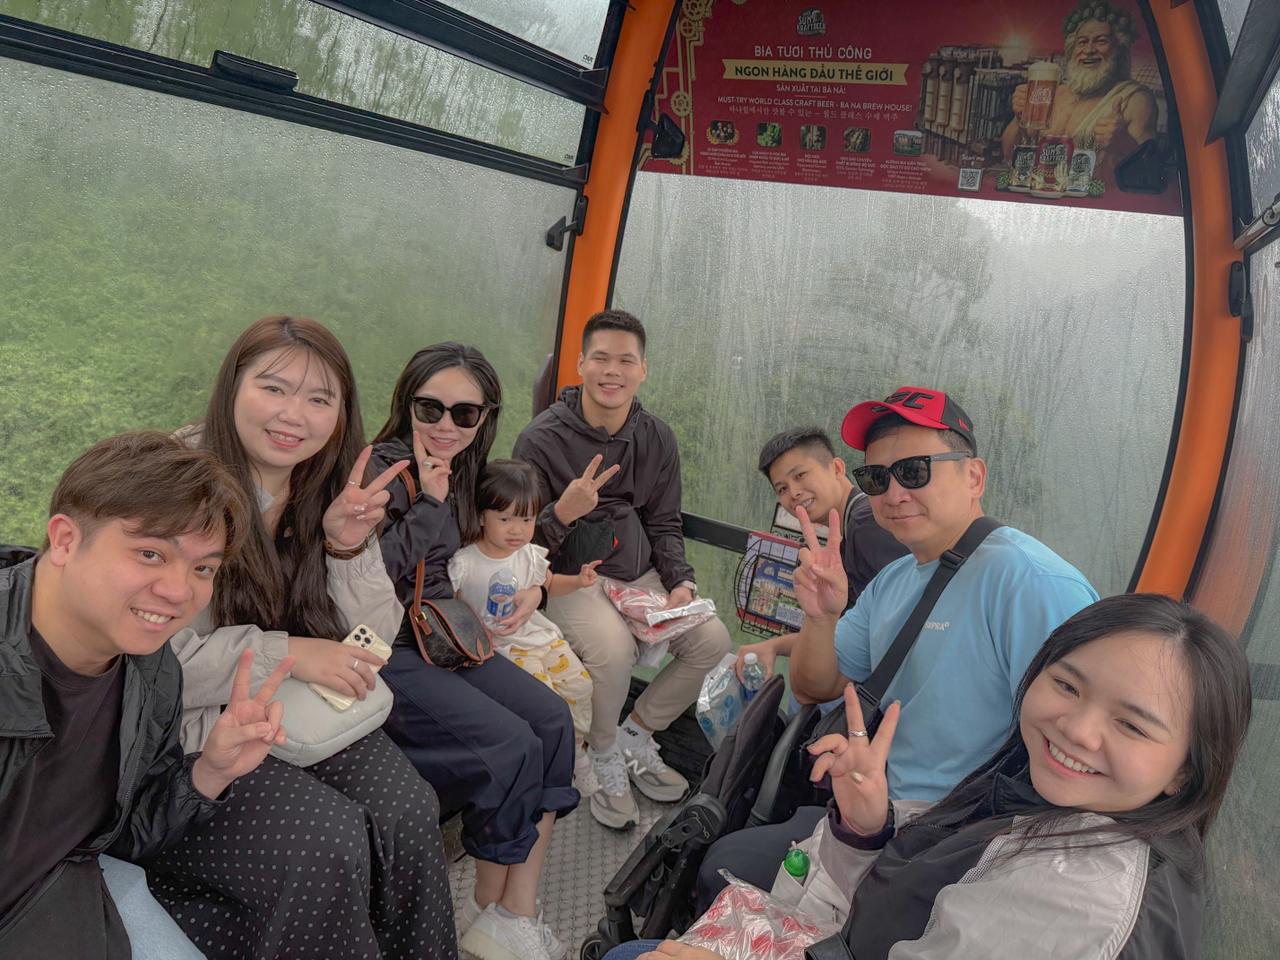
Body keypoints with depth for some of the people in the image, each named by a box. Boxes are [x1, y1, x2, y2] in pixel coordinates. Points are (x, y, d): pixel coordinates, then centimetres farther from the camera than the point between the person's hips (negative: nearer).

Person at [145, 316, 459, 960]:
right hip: (187, 736, -5)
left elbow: (371, 643, 2)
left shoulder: (330, 491, 4)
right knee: (327, 841, -24)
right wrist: (286, 653, -22)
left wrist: (349, 548, -14)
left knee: (409, 811, -17)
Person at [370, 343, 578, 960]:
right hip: (386, 652, -8)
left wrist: (525, 591, 6)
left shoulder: (461, 474, 10)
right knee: (508, 743, -20)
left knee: (552, 721, -10)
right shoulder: (382, 470, -14)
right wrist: (428, 501, -23)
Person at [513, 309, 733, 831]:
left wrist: (681, 581, -5)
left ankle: (636, 736, 12)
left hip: (639, 575, 6)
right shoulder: (542, 439, -12)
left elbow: (665, 524, 13)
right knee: (613, 648, -33)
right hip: (570, 578, -5)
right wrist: (563, 513, -30)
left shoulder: (657, 439, 4)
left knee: (712, 638, -12)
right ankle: (605, 758, 0)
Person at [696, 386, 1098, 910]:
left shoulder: (1028, 579, -22)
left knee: (725, 868, -7)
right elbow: (815, 688, 13)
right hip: (888, 813, 8)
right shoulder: (893, 581, 8)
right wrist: (821, 618, -8)